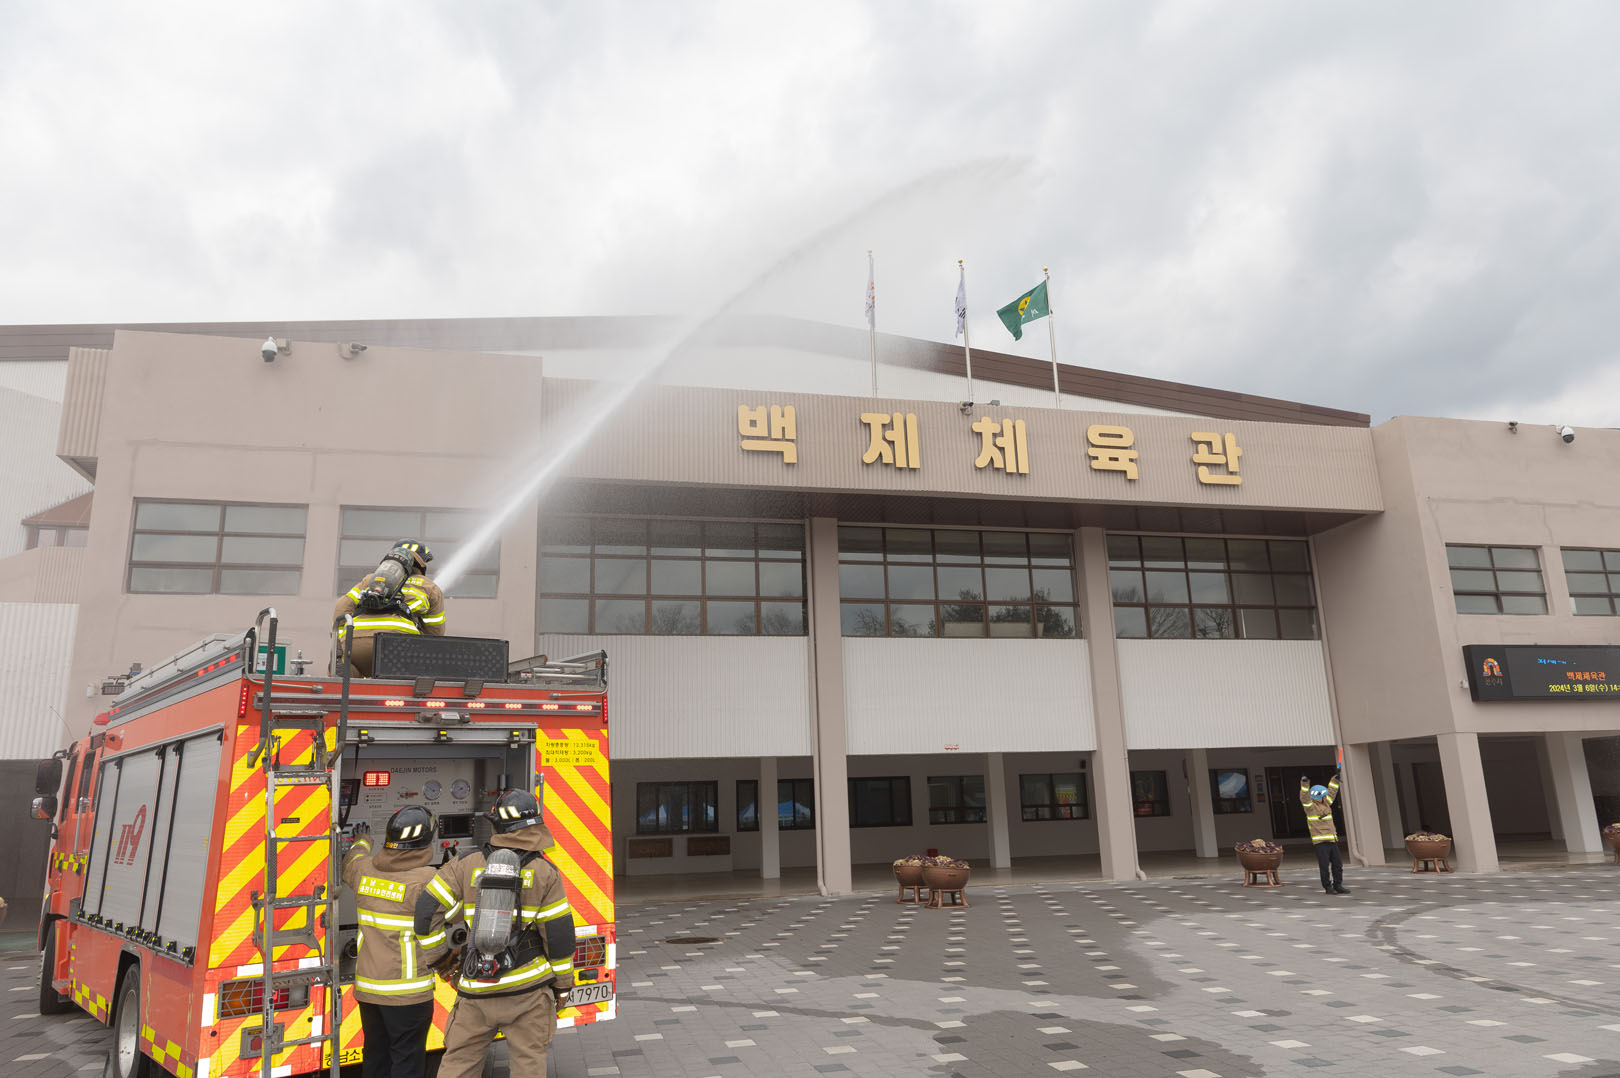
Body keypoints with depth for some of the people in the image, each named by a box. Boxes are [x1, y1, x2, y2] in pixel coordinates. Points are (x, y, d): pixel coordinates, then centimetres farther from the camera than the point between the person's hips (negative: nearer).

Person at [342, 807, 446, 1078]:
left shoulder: (364, 869, -2)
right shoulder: (426, 879, -19)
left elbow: (350, 865, 25)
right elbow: (432, 940, -14)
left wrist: (361, 841, 45)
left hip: (367, 986, 6)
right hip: (407, 992, -6)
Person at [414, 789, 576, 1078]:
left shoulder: (465, 865, 1)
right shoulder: (545, 872, -3)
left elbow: (427, 910, -1)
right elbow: (559, 933, -4)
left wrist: (441, 958, 12)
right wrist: (562, 985, 9)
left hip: (476, 989, 2)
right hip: (527, 989, -1)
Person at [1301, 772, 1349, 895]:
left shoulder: (1325, 804, 16)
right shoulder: (1310, 807, -5)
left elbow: (1331, 792, 28)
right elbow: (1304, 797, -22)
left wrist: (1335, 780, 30)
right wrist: (1304, 783, -32)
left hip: (1332, 840, 7)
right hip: (1320, 842, -7)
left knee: (1337, 864, 8)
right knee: (1325, 866, -3)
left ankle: (1338, 886, 18)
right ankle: (1328, 887, 4)